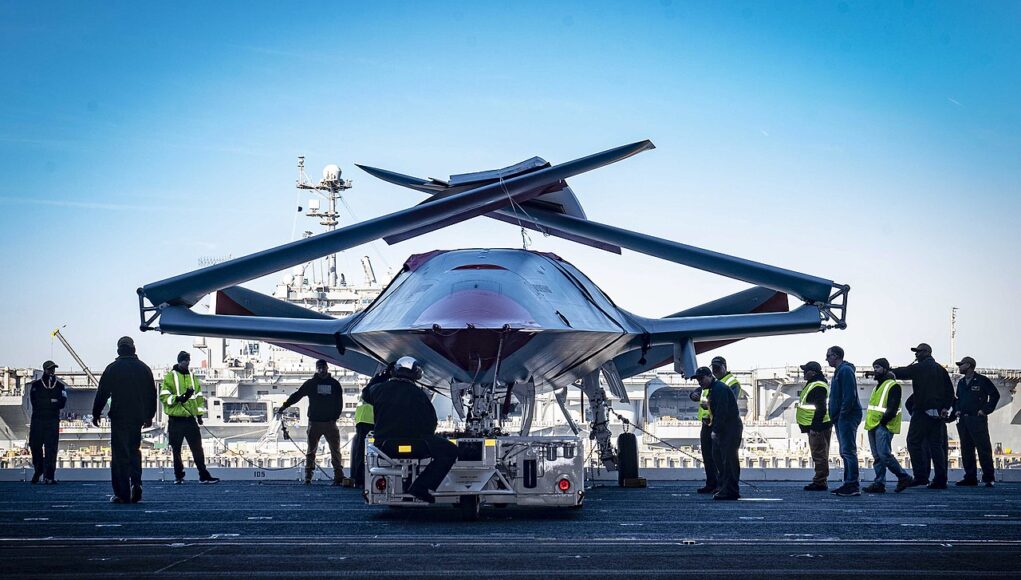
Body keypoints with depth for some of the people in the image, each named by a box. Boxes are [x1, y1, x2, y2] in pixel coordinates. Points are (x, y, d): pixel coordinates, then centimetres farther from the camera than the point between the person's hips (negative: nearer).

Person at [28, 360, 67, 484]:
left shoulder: (60, 386, 9)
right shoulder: (35, 385, 9)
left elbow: (62, 404, -1)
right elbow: (34, 403, -1)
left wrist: (43, 403, -6)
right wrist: (52, 402, -4)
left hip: (53, 421, 0)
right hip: (37, 420, 0)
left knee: (51, 448, -7)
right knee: (35, 446, 2)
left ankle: (49, 476, -9)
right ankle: (38, 470, 23)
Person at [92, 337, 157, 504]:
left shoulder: (112, 369, -4)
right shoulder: (144, 369, 7)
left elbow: (102, 393, -3)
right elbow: (152, 394, 13)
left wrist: (96, 414, 7)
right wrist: (149, 415, 24)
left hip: (119, 417, -3)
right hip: (138, 418, 3)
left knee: (119, 454, 0)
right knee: (134, 450, 17)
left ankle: (122, 493, -3)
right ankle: (136, 482, -4)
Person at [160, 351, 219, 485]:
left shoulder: (193, 377, 14)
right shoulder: (170, 377, 0)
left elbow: (199, 396, 19)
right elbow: (164, 396, -6)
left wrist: (199, 413, 14)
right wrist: (177, 398, -21)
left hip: (191, 418, 3)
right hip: (175, 419, -3)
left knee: (197, 448, -1)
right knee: (176, 449, 3)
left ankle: (204, 475, -1)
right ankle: (178, 475, 12)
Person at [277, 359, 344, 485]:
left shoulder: (334, 384, 7)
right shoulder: (310, 383, 5)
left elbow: (340, 403, 7)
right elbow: (296, 396, 3)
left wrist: (335, 418, -5)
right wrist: (284, 407, -5)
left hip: (330, 423, 0)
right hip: (314, 423, 0)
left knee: (335, 450, -3)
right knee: (311, 451, 1)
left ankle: (339, 477, -1)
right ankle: (308, 477, 3)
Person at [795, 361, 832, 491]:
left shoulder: (818, 387, -17)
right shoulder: (812, 384, 18)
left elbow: (820, 409, -23)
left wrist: (814, 427, -24)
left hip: (818, 427, -11)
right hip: (815, 426, 11)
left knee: (819, 455, -8)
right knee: (819, 455, 14)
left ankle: (820, 483, -6)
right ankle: (819, 481, 19)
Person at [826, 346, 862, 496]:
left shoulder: (846, 371, -12)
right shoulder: (839, 371, 21)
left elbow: (850, 395, -21)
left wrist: (843, 413, -20)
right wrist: (835, 416, 17)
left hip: (847, 417, -11)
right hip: (840, 418, 11)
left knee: (848, 450, -12)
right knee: (845, 452, 12)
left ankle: (853, 485, -14)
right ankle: (849, 484, 16)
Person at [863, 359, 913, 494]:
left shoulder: (893, 386, -8)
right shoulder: (877, 387, 21)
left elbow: (892, 408, -15)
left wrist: (882, 422, -17)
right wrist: (871, 423, 13)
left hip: (883, 427, -9)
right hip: (873, 427, 9)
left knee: (884, 455, -15)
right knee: (877, 457, 6)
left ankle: (904, 477, -4)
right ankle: (879, 483, 6)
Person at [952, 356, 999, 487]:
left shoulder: (982, 380, -3)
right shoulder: (961, 383, 18)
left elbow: (995, 395, -6)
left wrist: (985, 410, -10)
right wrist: (956, 410, 10)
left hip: (977, 419, -7)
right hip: (963, 420, 7)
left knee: (983, 449, -8)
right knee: (966, 450, 5)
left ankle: (988, 478, -7)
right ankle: (970, 477, 8)